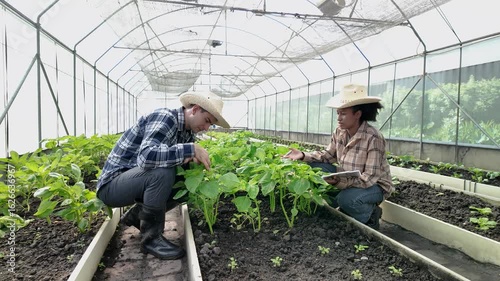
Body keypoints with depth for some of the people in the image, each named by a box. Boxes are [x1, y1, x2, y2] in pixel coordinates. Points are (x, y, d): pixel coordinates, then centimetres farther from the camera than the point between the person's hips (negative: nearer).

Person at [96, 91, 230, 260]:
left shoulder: (188, 132, 3)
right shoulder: (164, 117, -22)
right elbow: (146, 157, -38)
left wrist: (191, 160, -13)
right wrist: (191, 149, -34)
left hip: (135, 179, 8)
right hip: (112, 184, -8)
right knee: (162, 173, -31)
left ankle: (136, 215, 15)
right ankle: (151, 237, -13)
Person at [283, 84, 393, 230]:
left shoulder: (373, 138, -27)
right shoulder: (339, 132, -8)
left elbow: (370, 178, -28)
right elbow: (328, 156, 3)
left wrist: (339, 182, -40)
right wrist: (303, 155, -13)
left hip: (375, 185, -6)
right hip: (347, 178, 6)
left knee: (346, 199, -36)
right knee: (314, 166, -11)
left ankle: (370, 215, 0)